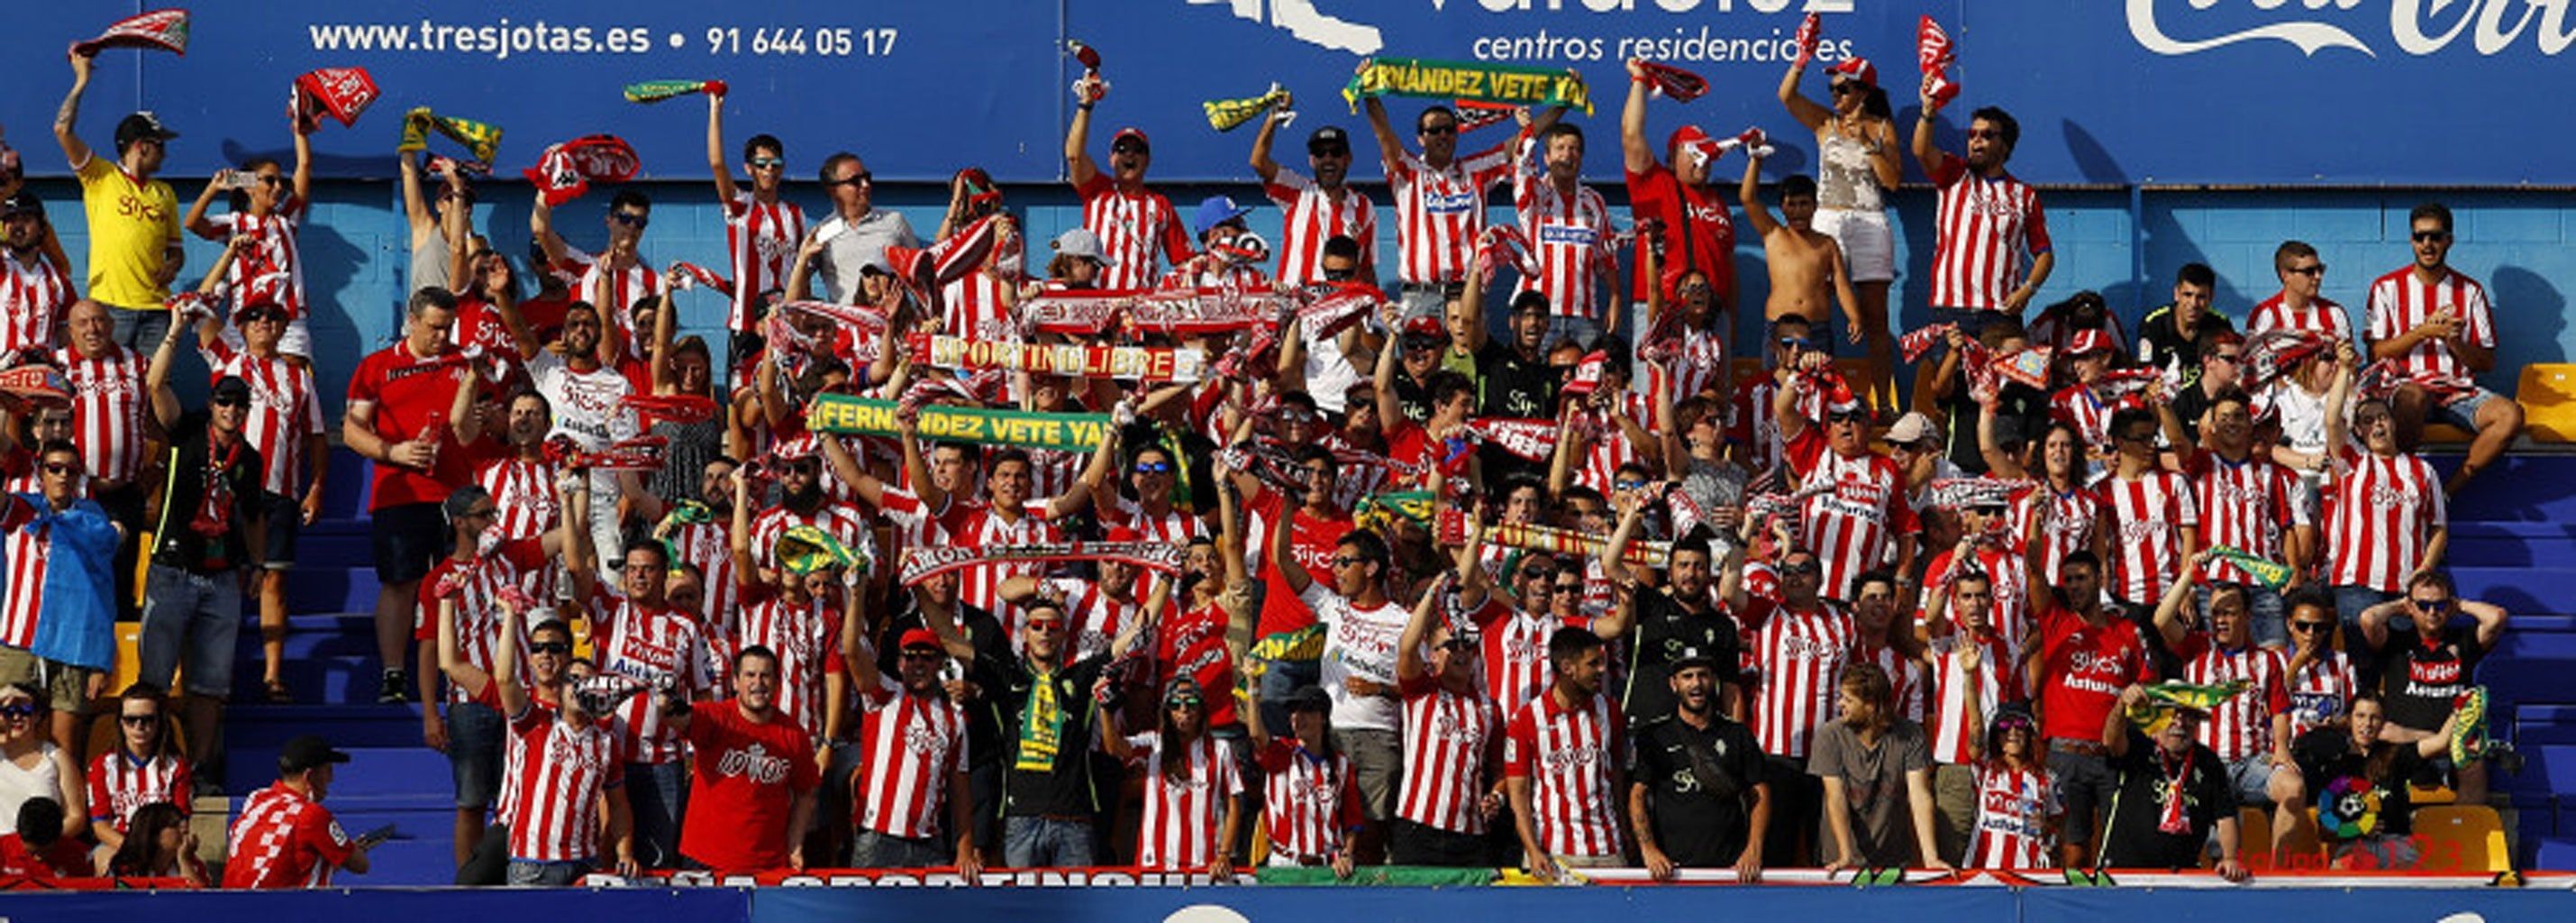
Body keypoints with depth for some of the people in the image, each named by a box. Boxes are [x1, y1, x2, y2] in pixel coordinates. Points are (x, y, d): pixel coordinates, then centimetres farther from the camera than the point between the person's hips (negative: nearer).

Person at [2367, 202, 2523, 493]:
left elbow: (2487, 363, 11)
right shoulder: (2387, 288, 8)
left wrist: (2455, 343, -9)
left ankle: (2446, 492, -25)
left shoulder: (2470, 291, 13)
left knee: (2511, 415, -28)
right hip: (2405, 387, -3)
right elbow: (2375, 353, 1)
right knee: (2414, 395, -42)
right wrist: (2424, 331, -10)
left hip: (2458, 391, 3)